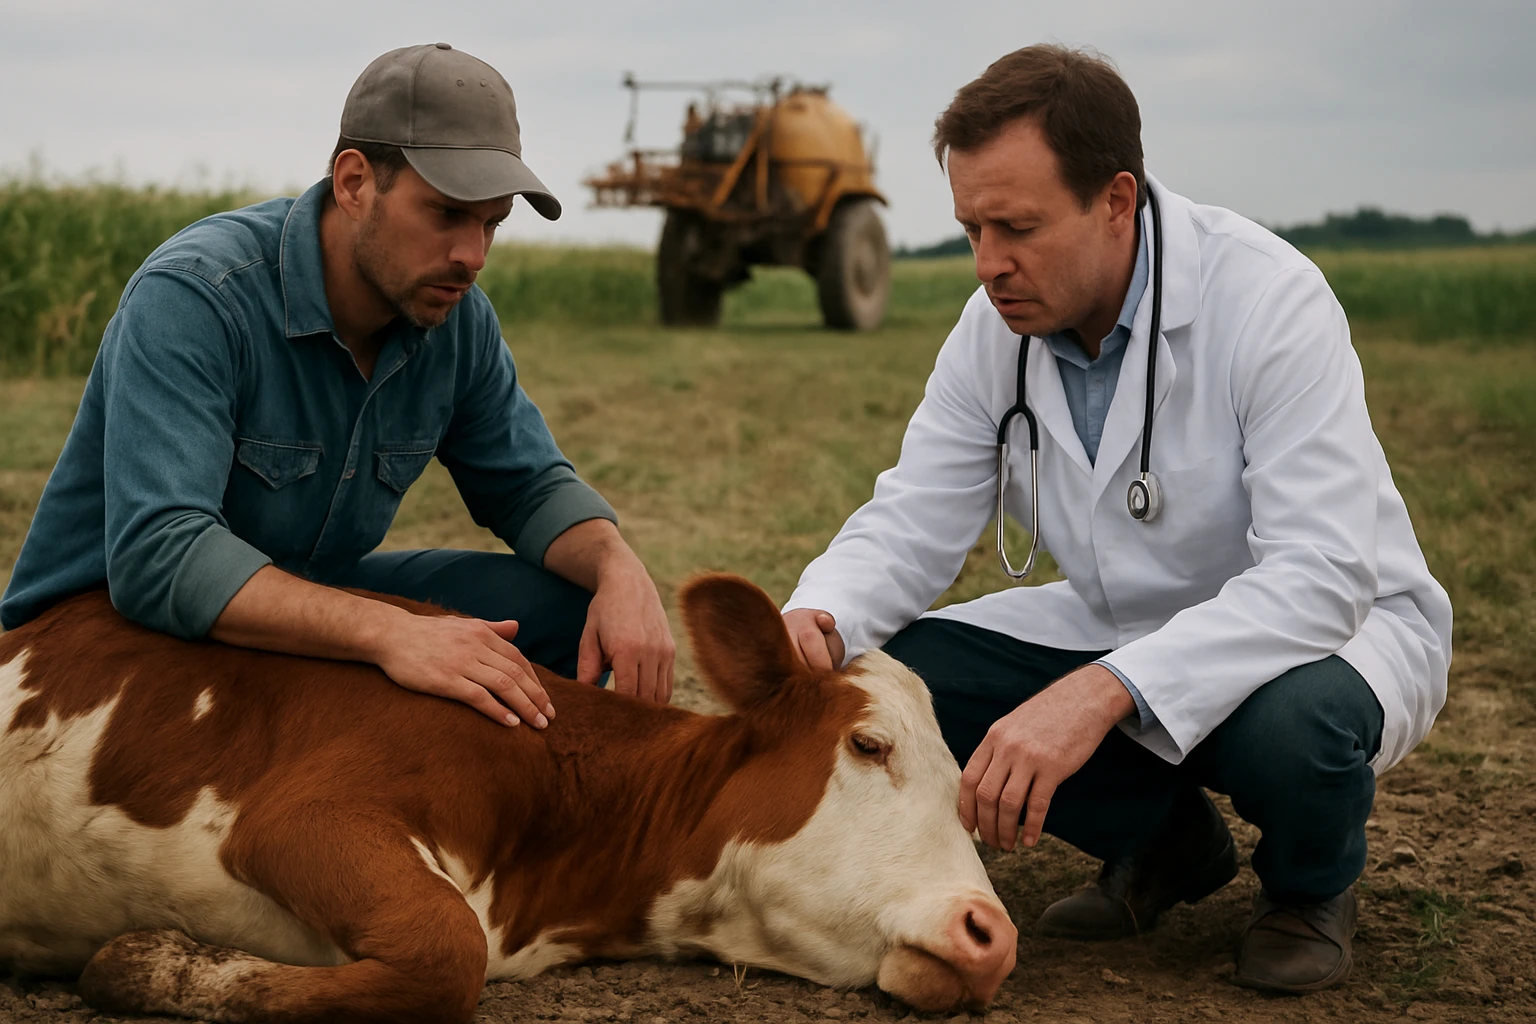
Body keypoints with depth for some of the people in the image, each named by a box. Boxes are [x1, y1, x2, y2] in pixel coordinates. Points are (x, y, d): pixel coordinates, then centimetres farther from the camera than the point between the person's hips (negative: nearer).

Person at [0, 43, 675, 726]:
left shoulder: (456, 317, -5)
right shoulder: (193, 298, -28)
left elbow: (528, 485, 6)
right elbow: (157, 555, -38)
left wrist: (621, 571, -18)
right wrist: (388, 633, -49)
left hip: (302, 607, 6)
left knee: (566, 605, -9)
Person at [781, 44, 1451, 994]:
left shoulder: (1269, 300, -28)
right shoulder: (997, 326, -9)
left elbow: (1321, 575, -36)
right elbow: (913, 522, -5)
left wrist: (1103, 691, -49)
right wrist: (818, 620, -29)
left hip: (1334, 625, -5)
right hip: (1122, 630, 6)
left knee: (1289, 722, -41)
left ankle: (1312, 886, -1)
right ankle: (1165, 841, 9)